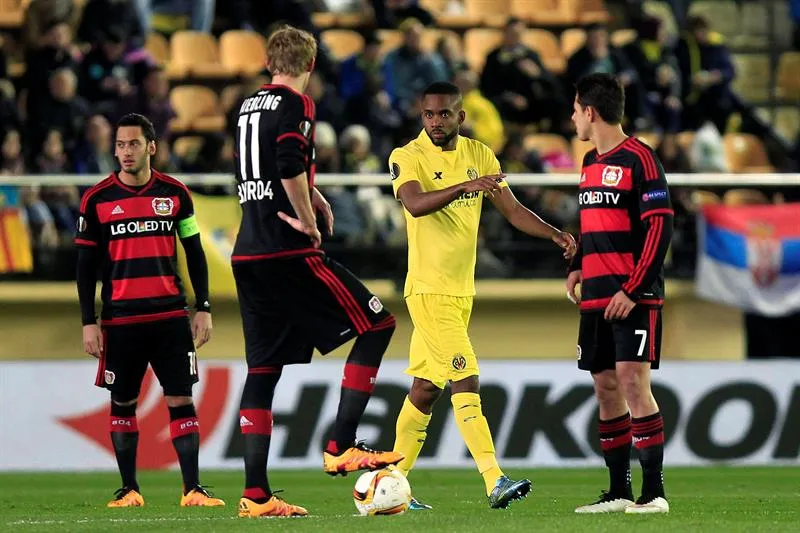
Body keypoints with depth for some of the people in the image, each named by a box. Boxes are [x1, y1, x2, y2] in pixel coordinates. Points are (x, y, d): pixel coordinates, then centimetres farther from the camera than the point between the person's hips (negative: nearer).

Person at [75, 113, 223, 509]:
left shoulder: (175, 194, 4)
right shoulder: (97, 200, 1)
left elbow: (194, 253, 10)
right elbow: (86, 265, 4)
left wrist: (203, 308, 4)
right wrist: (89, 322, -2)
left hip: (170, 317, 0)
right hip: (120, 320, 0)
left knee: (181, 400, -4)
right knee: (122, 403, 6)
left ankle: (192, 489, -4)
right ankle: (128, 488, 14)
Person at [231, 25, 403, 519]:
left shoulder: (250, 106, 17)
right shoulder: (296, 105, -7)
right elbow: (291, 167, -23)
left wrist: (315, 198, 25)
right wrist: (309, 220, -12)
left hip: (249, 255, 8)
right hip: (288, 253, -8)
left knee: (263, 369, 8)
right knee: (378, 324, 0)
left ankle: (256, 495, 4)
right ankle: (341, 448, -7)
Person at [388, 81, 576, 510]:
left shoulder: (479, 155, 8)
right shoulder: (407, 157, -10)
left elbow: (512, 210, 8)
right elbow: (415, 204, -28)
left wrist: (554, 234, -8)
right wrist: (464, 187, -41)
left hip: (462, 290, 7)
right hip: (428, 289, -7)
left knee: (427, 387, 12)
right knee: (466, 381, -15)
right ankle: (495, 482, -20)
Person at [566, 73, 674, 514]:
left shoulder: (639, 159, -10)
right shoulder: (590, 162, 15)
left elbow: (660, 227, -15)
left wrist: (633, 290, -19)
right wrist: (578, 266, 11)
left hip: (634, 296, -8)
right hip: (596, 297, 8)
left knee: (632, 381, -14)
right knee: (606, 387, 8)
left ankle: (654, 492, -13)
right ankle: (618, 492, 13)